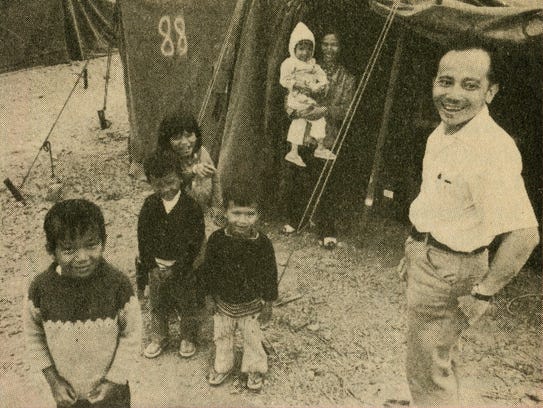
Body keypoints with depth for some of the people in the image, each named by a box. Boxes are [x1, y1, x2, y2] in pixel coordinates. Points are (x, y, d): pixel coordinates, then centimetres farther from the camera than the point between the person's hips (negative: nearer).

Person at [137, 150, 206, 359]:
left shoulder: (191, 206, -17)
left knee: (188, 307, 16)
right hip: (156, 267, 3)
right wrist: (145, 268, -6)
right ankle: (158, 339, 43)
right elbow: (143, 238, -2)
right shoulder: (149, 205, -7)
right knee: (157, 306, 20)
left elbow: (195, 242, -15)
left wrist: (181, 267, -18)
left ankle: (188, 338, 40)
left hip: (183, 268, -3)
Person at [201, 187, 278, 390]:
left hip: (251, 304, -1)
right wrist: (210, 297, 1)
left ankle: (254, 369, 44)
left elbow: (270, 275, -9)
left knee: (252, 338, 18)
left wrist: (268, 303, -3)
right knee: (222, 337, 22)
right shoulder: (217, 239, -19)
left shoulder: (262, 243, -22)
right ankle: (222, 366, 48)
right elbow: (208, 270, -5)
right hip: (223, 301, 2)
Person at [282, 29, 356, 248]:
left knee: (326, 186, -2)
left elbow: (347, 109, 0)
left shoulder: (346, 78, 9)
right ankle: (293, 220, 24)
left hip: (328, 139, -1)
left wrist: (326, 110, -18)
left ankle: (327, 232, 9)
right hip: (302, 135, 1)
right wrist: (299, 111, -15)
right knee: (293, 181, 3)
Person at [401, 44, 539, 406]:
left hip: (450, 270, -9)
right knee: (437, 357, 27)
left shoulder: (493, 148, -27)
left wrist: (483, 293, -23)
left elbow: (524, 234, -33)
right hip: (425, 257, 9)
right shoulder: (441, 133, 2)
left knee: (427, 371, 8)